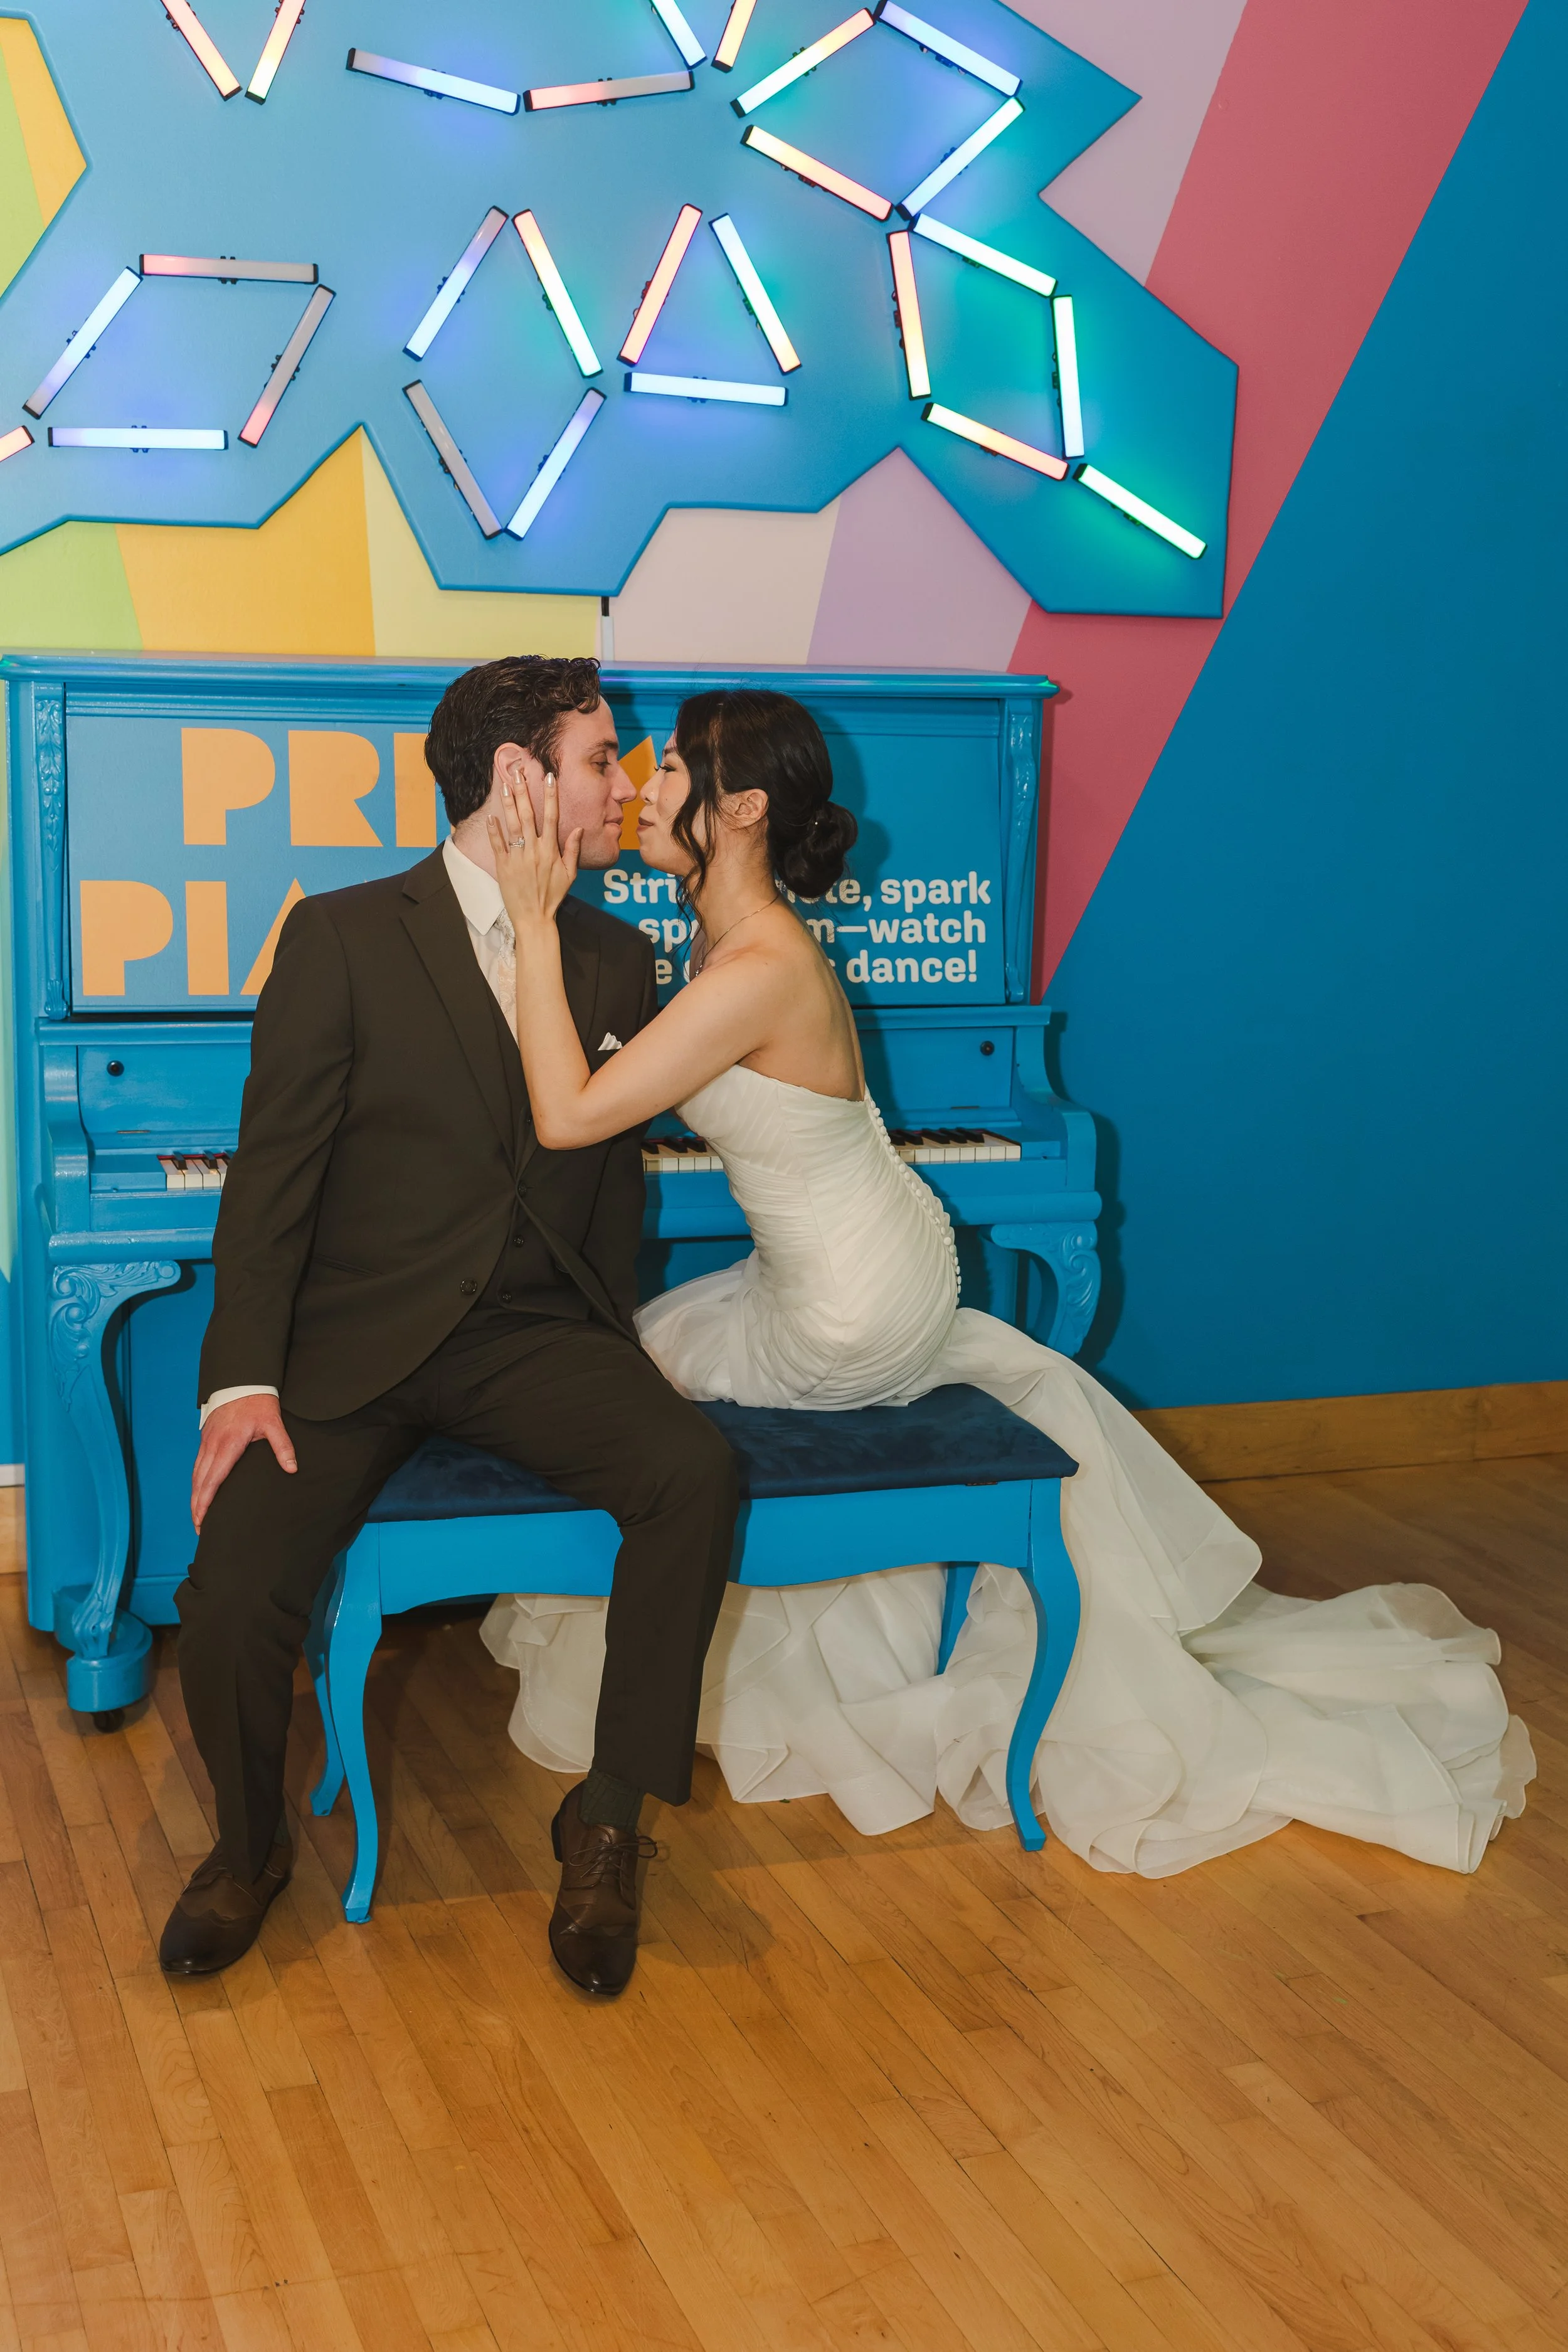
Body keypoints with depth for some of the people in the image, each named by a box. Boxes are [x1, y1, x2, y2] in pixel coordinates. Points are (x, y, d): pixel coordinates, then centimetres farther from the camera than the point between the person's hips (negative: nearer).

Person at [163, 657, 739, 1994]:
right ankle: (249, 1846, 8)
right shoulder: (344, 938, -2)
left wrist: (610, 1359, 6)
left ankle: (611, 1822, -9)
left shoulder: (618, 963, 13)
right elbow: (273, 1172, -5)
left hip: (536, 1336, 3)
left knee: (696, 1472, -27)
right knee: (235, 1594, -25)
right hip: (354, 1342, -3)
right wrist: (245, 1380, -16)